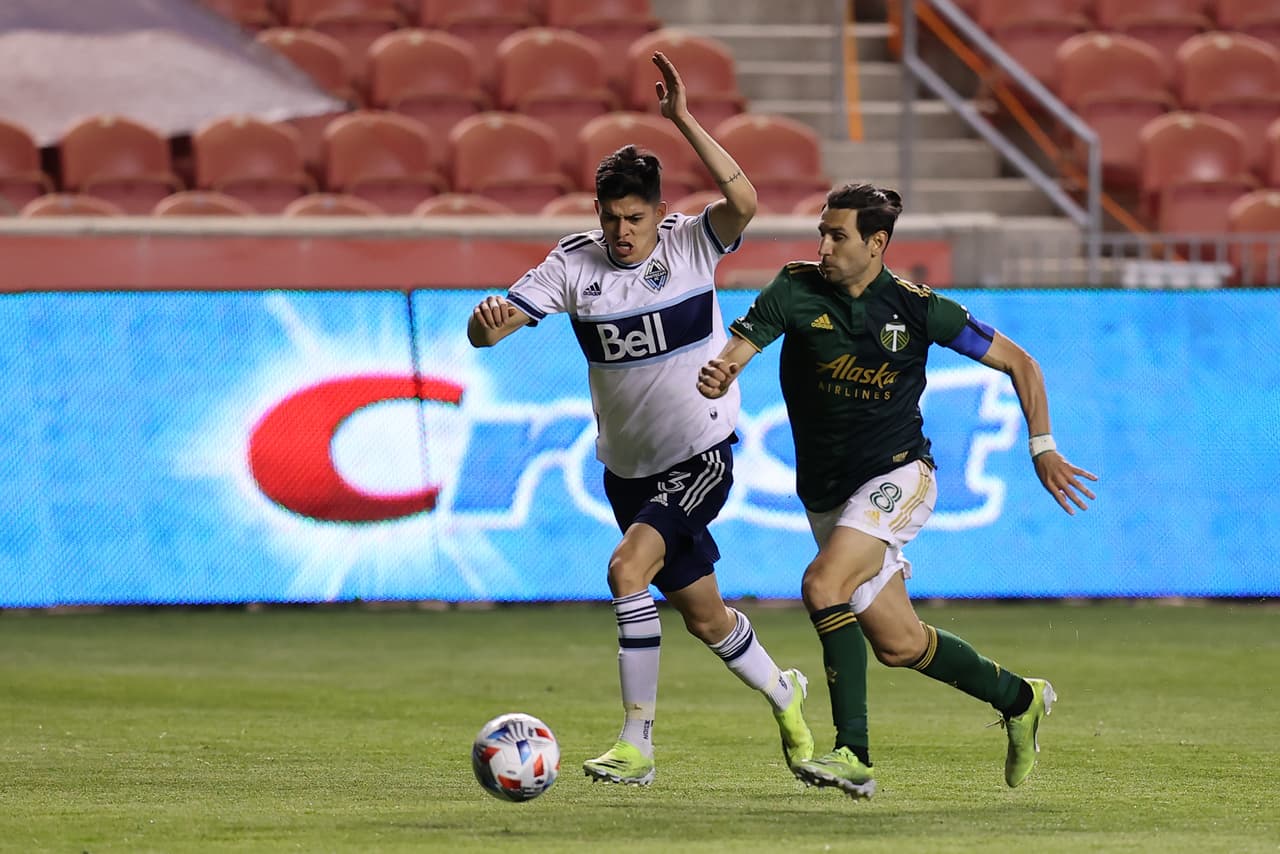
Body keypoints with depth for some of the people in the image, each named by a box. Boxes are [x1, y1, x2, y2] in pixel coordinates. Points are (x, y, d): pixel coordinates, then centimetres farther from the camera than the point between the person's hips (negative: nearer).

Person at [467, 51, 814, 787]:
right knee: (703, 616, 13)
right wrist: (485, 320, -35)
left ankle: (638, 745, -17)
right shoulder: (574, 264, -6)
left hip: (701, 452, -5)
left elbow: (744, 201, -32)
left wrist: (683, 120, -36)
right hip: (629, 465, 5)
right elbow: (490, 330, -10)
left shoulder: (691, 245, -12)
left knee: (628, 569, -25)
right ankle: (783, 694, 42)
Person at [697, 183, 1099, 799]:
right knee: (899, 645, 6)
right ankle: (1019, 699, 30)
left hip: (896, 476, -4)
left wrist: (1042, 447, -3)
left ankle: (853, 755, -24)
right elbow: (737, 349, -17)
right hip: (827, 494, 4)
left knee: (823, 585, -29)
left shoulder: (917, 308, -8)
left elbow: (1016, 361, 2)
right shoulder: (797, 290, -5)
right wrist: (717, 375, -41)